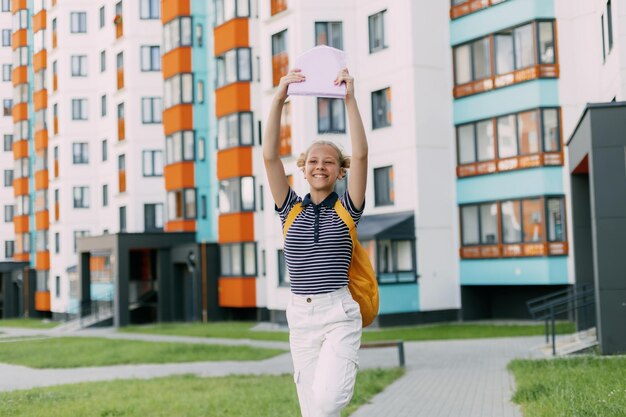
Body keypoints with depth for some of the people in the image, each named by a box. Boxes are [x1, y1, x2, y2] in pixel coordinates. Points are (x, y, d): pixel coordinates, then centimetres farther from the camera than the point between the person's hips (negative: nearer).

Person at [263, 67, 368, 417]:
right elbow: (270, 156, -2)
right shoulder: (292, 210, 8)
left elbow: (361, 155, -10)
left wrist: (350, 99, -16)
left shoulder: (346, 209, 3)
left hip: (340, 313, -3)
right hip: (300, 316, 3)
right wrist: (279, 99, -11)